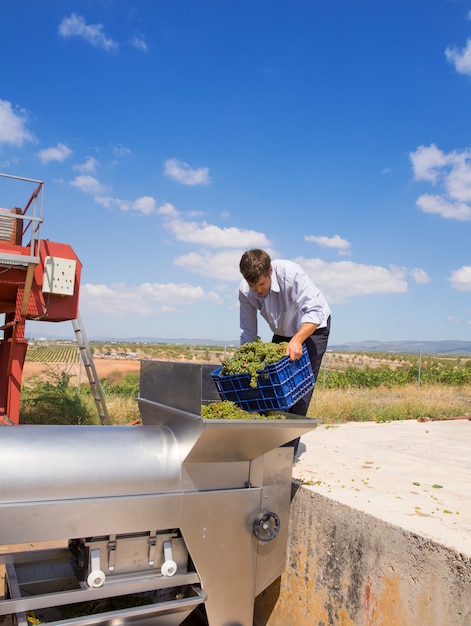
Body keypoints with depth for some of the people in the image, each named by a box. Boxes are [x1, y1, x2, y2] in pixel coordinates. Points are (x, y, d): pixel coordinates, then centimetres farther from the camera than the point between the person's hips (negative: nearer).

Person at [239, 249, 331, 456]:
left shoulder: (292, 274, -35)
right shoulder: (245, 291, -20)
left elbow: (315, 311, -38)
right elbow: (247, 332, -10)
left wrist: (297, 340, -51)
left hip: (312, 328, -5)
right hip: (282, 333, 5)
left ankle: (289, 449, -10)